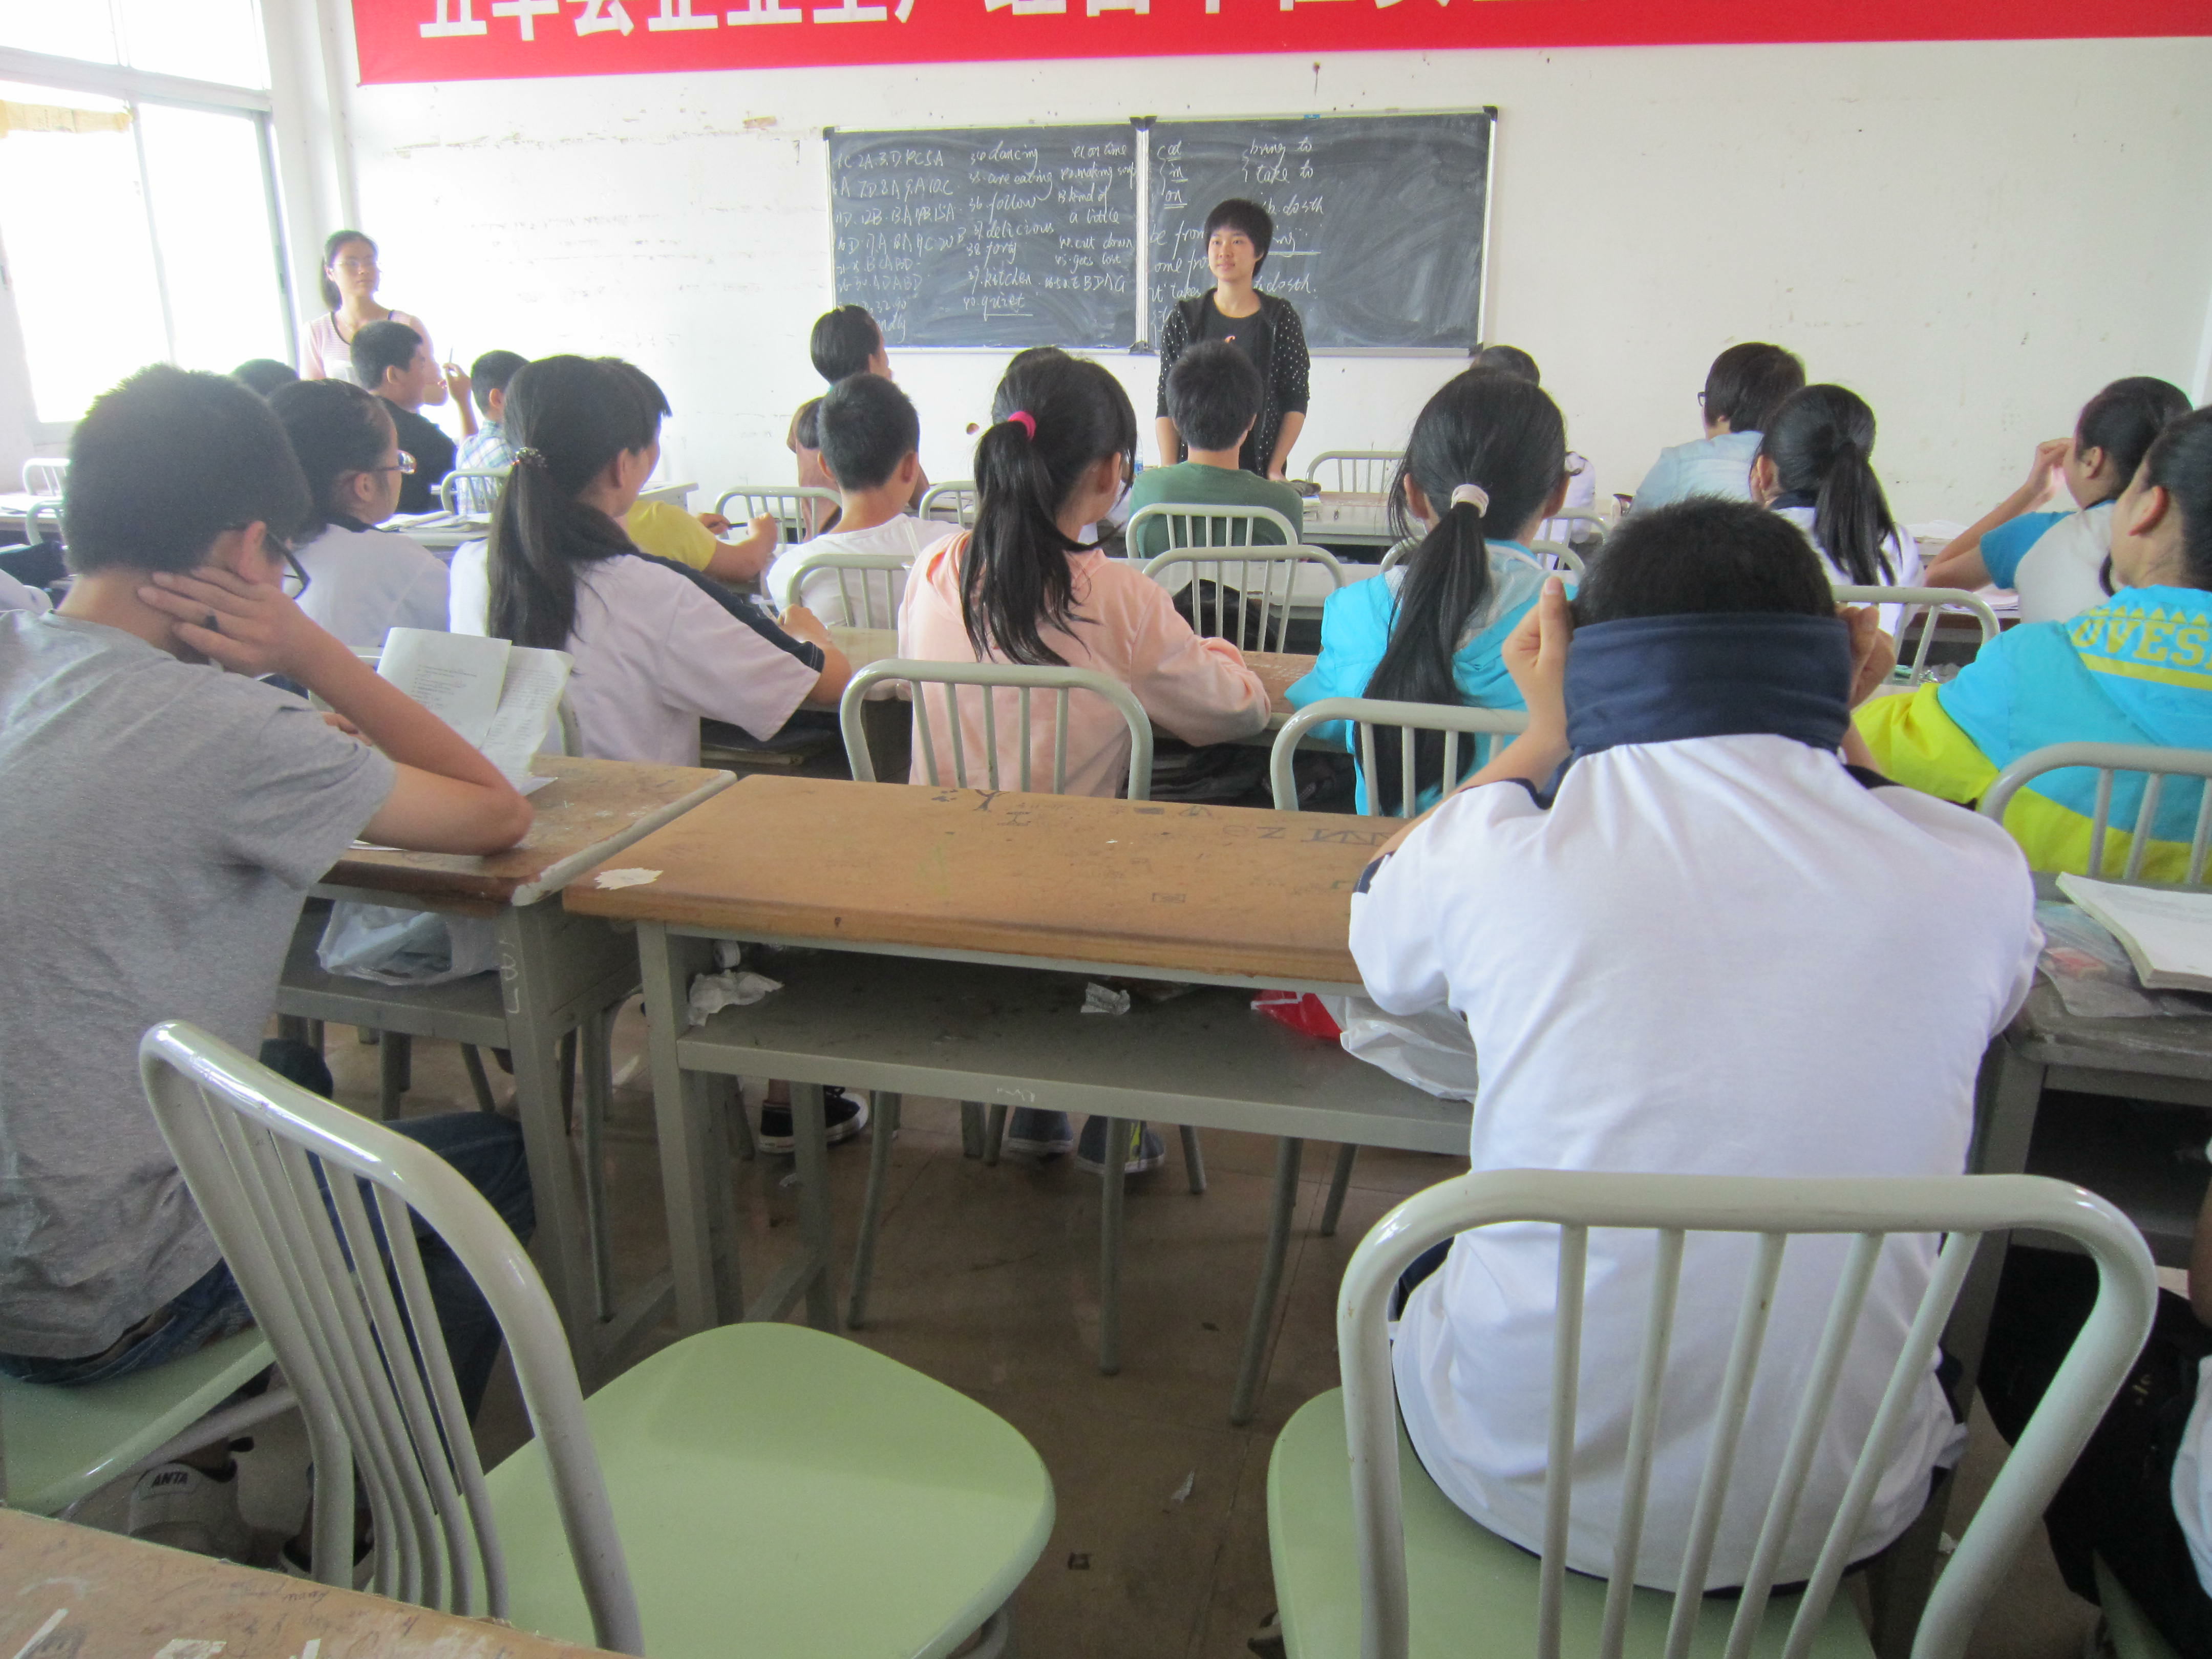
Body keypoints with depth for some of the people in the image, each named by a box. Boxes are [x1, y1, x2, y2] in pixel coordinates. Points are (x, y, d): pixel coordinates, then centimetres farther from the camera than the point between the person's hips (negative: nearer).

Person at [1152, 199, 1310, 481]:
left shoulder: (1280, 317, 4)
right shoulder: (1184, 317, 7)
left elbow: (1296, 403, 3)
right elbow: (1166, 404, 4)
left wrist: (1275, 469, -6)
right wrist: (1169, 472, -7)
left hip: (1258, 474, -1)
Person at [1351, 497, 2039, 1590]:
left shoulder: (1496, 849, -18)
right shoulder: (1977, 874, -12)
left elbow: (1381, 942, 8)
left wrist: (1546, 735, 10)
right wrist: (1823, 735, 11)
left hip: (1528, 1487, -2)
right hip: (1835, 1519, 3)